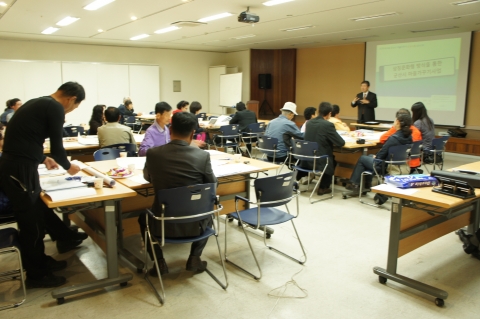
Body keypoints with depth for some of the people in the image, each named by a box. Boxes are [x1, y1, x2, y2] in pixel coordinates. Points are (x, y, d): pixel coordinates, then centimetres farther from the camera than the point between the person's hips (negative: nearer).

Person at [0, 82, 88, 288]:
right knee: (32, 223, 4)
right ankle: (36, 275, 21)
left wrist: (42, 159, 37)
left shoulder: (37, 103, 16)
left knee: (40, 210, 22)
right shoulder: (55, 108, -12)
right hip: (19, 170, -10)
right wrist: (68, 167, 7)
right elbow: (57, 148, -12)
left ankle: (42, 261, 39)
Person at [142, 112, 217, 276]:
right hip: (194, 224, 0)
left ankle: (159, 262, 21)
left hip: (164, 224, 0)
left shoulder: (153, 153, -10)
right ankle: (194, 258, 24)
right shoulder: (202, 155, -14)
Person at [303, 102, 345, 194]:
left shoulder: (309, 122, 4)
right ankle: (323, 187, 31)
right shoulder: (328, 125, -16)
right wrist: (334, 140, 11)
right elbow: (341, 143, -11)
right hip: (320, 161, -6)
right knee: (333, 160, 30)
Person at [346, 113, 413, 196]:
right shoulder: (409, 137, -4)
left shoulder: (394, 138, -27)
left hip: (386, 167, -8)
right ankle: (367, 184, 32)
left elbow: (381, 155, -19)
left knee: (362, 158, 15)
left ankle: (354, 184, 26)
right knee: (370, 157, 28)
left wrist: (376, 156, 3)